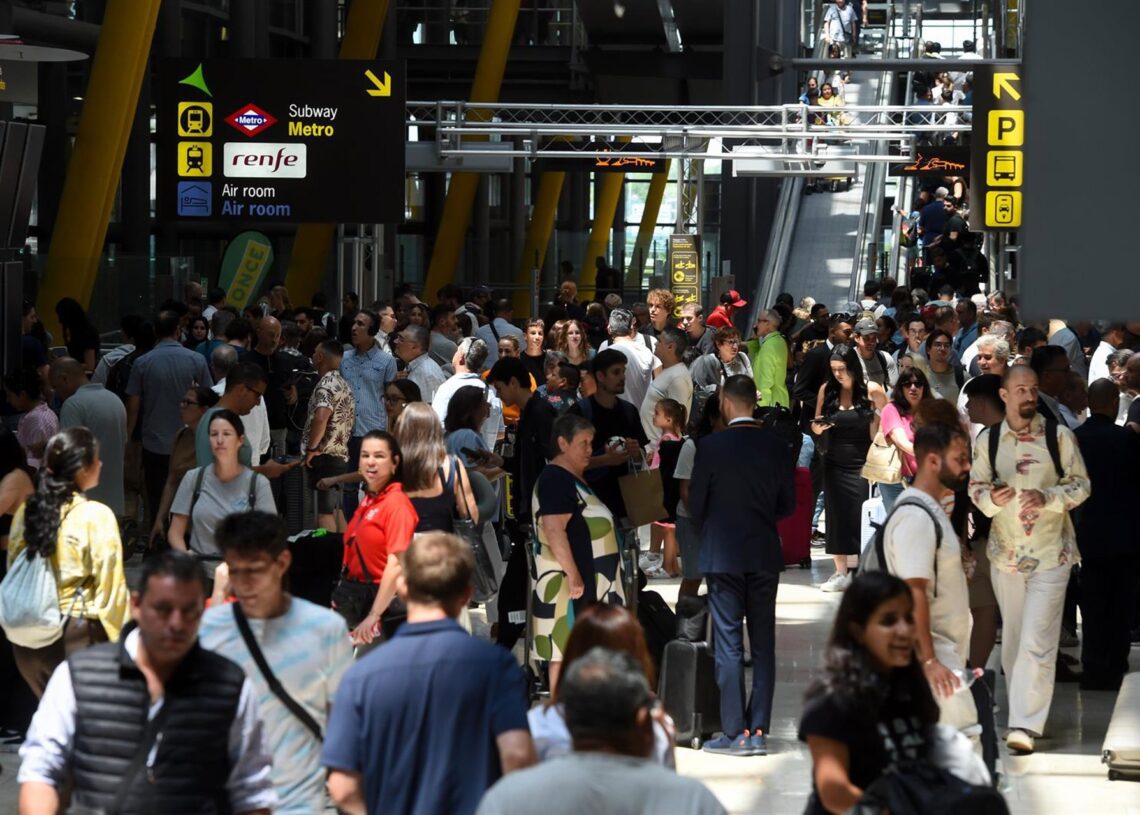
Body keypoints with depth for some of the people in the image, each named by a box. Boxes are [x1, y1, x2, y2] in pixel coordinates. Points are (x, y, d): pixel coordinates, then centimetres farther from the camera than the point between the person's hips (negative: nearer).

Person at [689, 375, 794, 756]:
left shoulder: (711, 446, -10)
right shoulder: (775, 445, 0)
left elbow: (696, 503, -3)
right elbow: (787, 503, 7)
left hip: (723, 554, -4)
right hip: (764, 555, 4)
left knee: (728, 643, -1)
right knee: (763, 642, 8)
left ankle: (735, 732, -2)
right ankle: (759, 731, 8)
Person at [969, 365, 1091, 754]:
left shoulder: (1059, 436, -4)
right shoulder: (987, 440, 3)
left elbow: (1080, 485, -1)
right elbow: (976, 487, 5)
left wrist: (1047, 497, -19)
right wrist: (992, 498, -18)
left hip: (1051, 553, -3)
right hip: (1005, 551, 3)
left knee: (1036, 642, -11)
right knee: (1013, 637, 12)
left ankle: (1025, 725, -14)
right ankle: (1023, 705, 27)